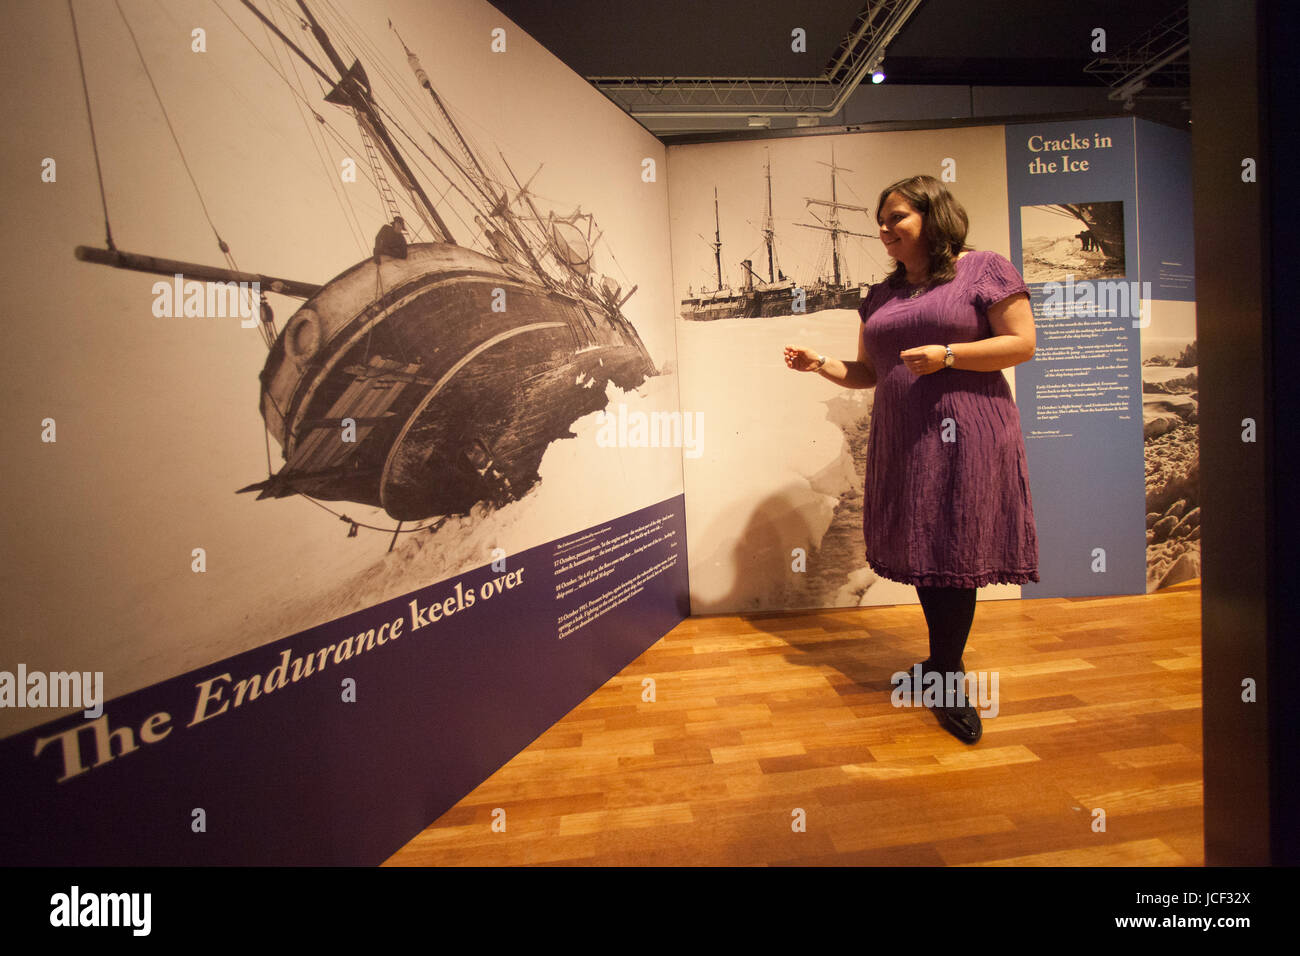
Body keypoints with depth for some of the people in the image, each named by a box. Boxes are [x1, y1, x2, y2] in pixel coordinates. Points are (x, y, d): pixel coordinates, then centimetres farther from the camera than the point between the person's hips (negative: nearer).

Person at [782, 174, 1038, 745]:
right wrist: (820, 365, 1)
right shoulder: (882, 296, 16)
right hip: (902, 439, 5)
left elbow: (1022, 343, -5)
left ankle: (946, 677, 11)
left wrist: (946, 355, -16)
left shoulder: (984, 269, 1)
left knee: (954, 550, -4)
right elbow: (868, 372, 17)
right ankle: (948, 664, 27)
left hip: (963, 434, -5)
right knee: (922, 550, 9)